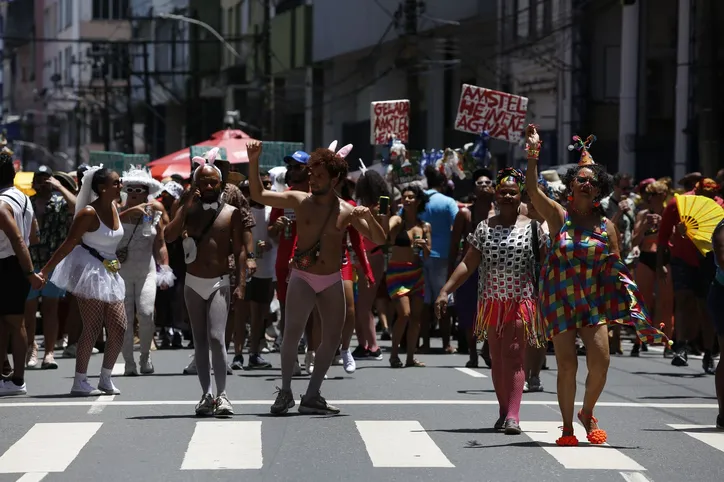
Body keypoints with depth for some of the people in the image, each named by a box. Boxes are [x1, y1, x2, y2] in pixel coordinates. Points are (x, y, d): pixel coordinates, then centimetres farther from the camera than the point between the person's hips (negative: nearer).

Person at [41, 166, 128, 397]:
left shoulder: (114, 208, 6)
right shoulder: (89, 213, -16)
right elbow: (69, 244, -16)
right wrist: (46, 270, -18)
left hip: (110, 273, 8)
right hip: (89, 272, -8)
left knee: (119, 328, 3)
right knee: (92, 328, -8)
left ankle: (106, 378, 13)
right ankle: (80, 382, -2)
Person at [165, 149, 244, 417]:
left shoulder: (231, 213, 1)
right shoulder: (188, 210, 5)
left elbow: (239, 250, 0)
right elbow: (169, 236, -10)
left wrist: (241, 283, -9)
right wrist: (187, 206, -14)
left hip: (219, 283, -3)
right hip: (193, 283, 3)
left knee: (216, 338, -16)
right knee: (200, 341, 7)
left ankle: (222, 395, -12)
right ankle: (206, 395, 12)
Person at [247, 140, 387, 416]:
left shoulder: (347, 212, 0)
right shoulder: (299, 201, -1)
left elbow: (379, 240, -1)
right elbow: (258, 195, 1)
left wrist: (369, 218, -20)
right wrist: (254, 163, -10)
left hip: (332, 281, 3)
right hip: (302, 277, -2)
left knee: (333, 338, 3)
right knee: (292, 332, -19)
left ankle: (312, 396, 15)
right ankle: (285, 392, -7)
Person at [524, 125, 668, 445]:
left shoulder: (606, 226, 6)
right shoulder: (558, 216, 0)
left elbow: (617, 269, 10)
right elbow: (532, 189, -15)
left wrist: (631, 302, 3)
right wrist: (533, 154, -24)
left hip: (594, 301, 2)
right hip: (560, 300, -2)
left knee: (600, 361, -10)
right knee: (567, 364, -6)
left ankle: (588, 413, 16)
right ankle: (567, 427, 9)